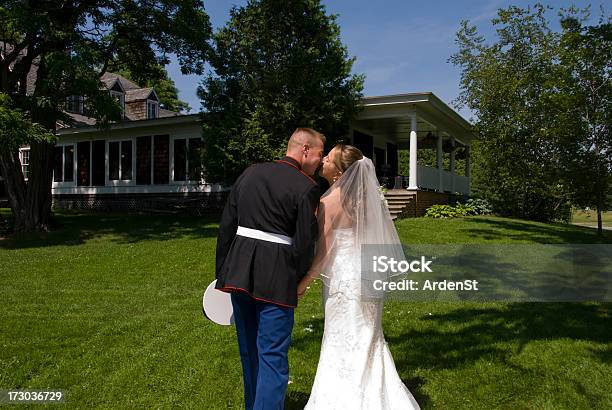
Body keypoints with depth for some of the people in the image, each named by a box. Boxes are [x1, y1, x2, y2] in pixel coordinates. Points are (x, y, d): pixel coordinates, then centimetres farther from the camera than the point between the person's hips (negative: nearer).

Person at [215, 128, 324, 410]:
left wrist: (222, 270, 16)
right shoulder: (307, 187, -10)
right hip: (276, 278, -6)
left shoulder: (250, 173, 8)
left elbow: (226, 225, 9)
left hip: (238, 271, 7)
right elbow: (304, 243, -11)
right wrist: (299, 279, 7)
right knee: (273, 355, 4)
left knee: (249, 352, 22)